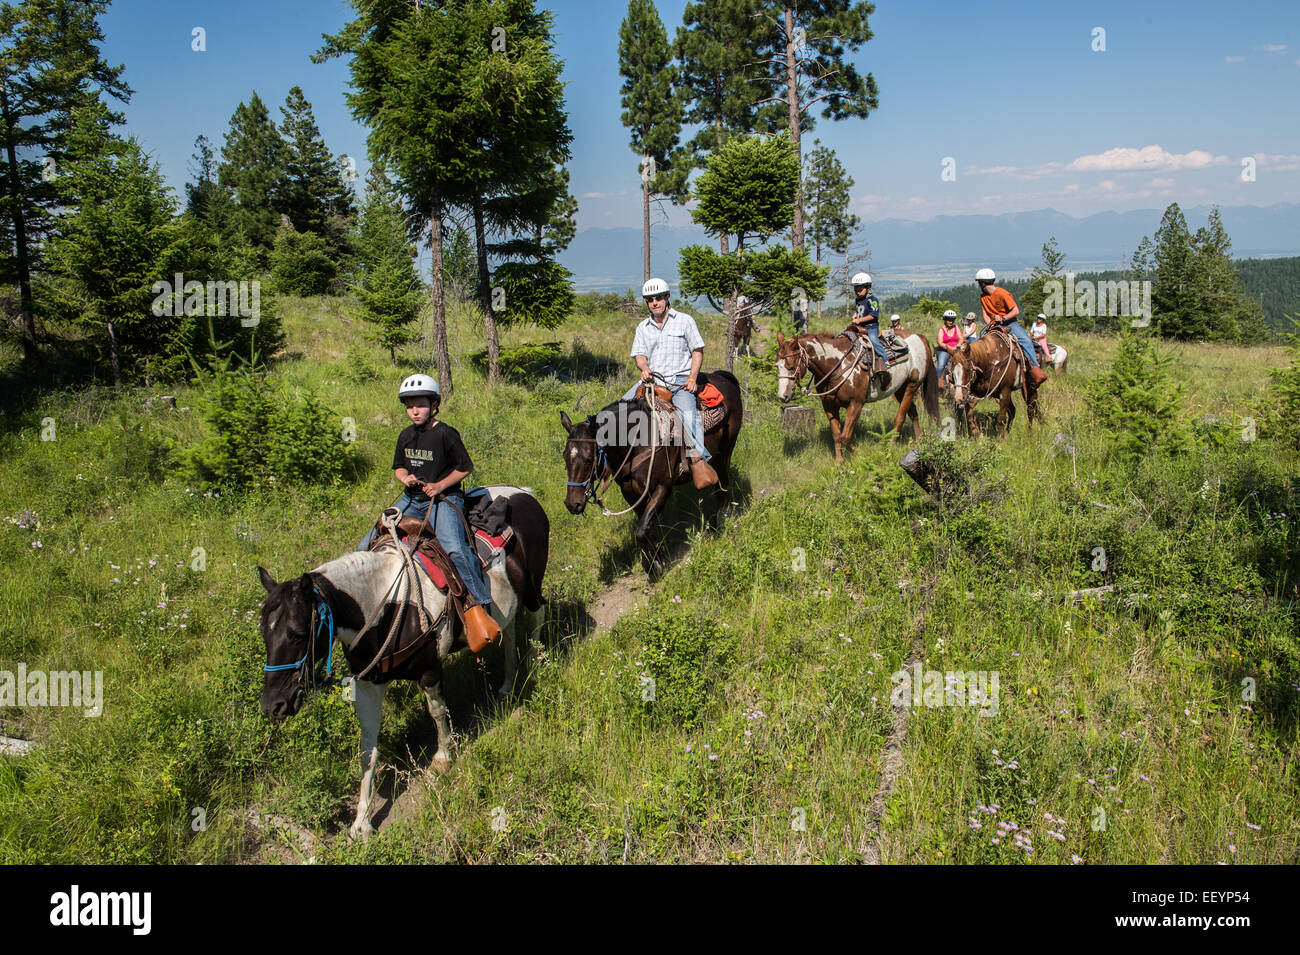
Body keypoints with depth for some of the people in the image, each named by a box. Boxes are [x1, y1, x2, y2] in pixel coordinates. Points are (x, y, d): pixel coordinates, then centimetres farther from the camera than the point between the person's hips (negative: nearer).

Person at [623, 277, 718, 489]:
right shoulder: (643, 328, 15)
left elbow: (697, 351, 3)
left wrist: (692, 378, -9)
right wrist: (644, 368, -16)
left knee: (688, 413, -30)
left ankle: (697, 459, -35)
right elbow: (640, 354, 9)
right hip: (652, 378, 4)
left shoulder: (684, 321, 5)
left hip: (679, 379, -4)